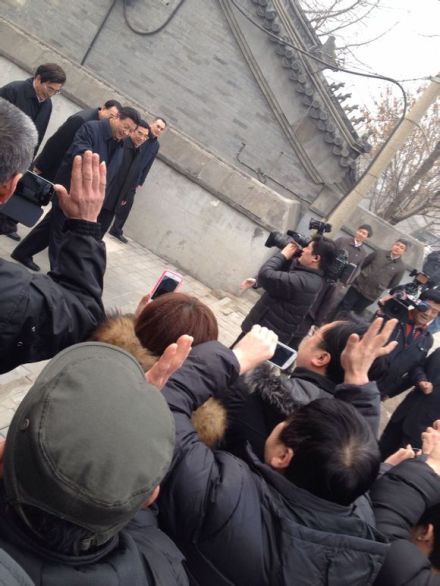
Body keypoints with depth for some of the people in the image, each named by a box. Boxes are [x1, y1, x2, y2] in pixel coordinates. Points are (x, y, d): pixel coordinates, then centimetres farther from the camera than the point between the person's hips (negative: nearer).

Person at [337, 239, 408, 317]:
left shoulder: (401, 267, -5)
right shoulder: (379, 252, -1)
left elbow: (393, 284, 4)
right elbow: (363, 263, 11)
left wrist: (380, 287, 7)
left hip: (371, 295, -1)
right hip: (358, 286, 1)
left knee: (356, 312, 8)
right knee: (343, 308, 4)